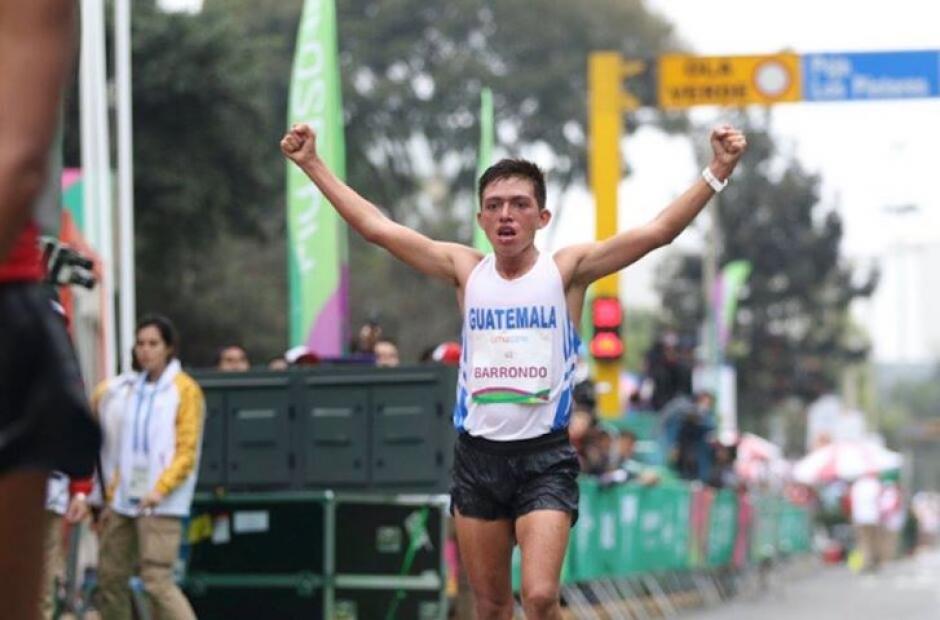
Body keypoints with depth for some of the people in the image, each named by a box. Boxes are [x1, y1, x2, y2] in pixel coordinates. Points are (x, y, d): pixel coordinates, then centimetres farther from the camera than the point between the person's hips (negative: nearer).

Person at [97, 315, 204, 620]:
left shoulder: (185, 389, -4)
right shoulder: (138, 389, 16)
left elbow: (187, 451, -9)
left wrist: (161, 489, -22)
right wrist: (112, 496, 16)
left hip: (161, 503, -7)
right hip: (126, 500, 7)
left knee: (156, 579, -15)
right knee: (110, 575, 8)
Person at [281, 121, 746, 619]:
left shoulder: (567, 270, -1)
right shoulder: (466, 270, 6)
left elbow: (658, 231, -10)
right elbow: (376, 227, 6)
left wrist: (717, 170, -20)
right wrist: (312, 164, 3)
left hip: (545, 456, -3)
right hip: (477, 454, 3)